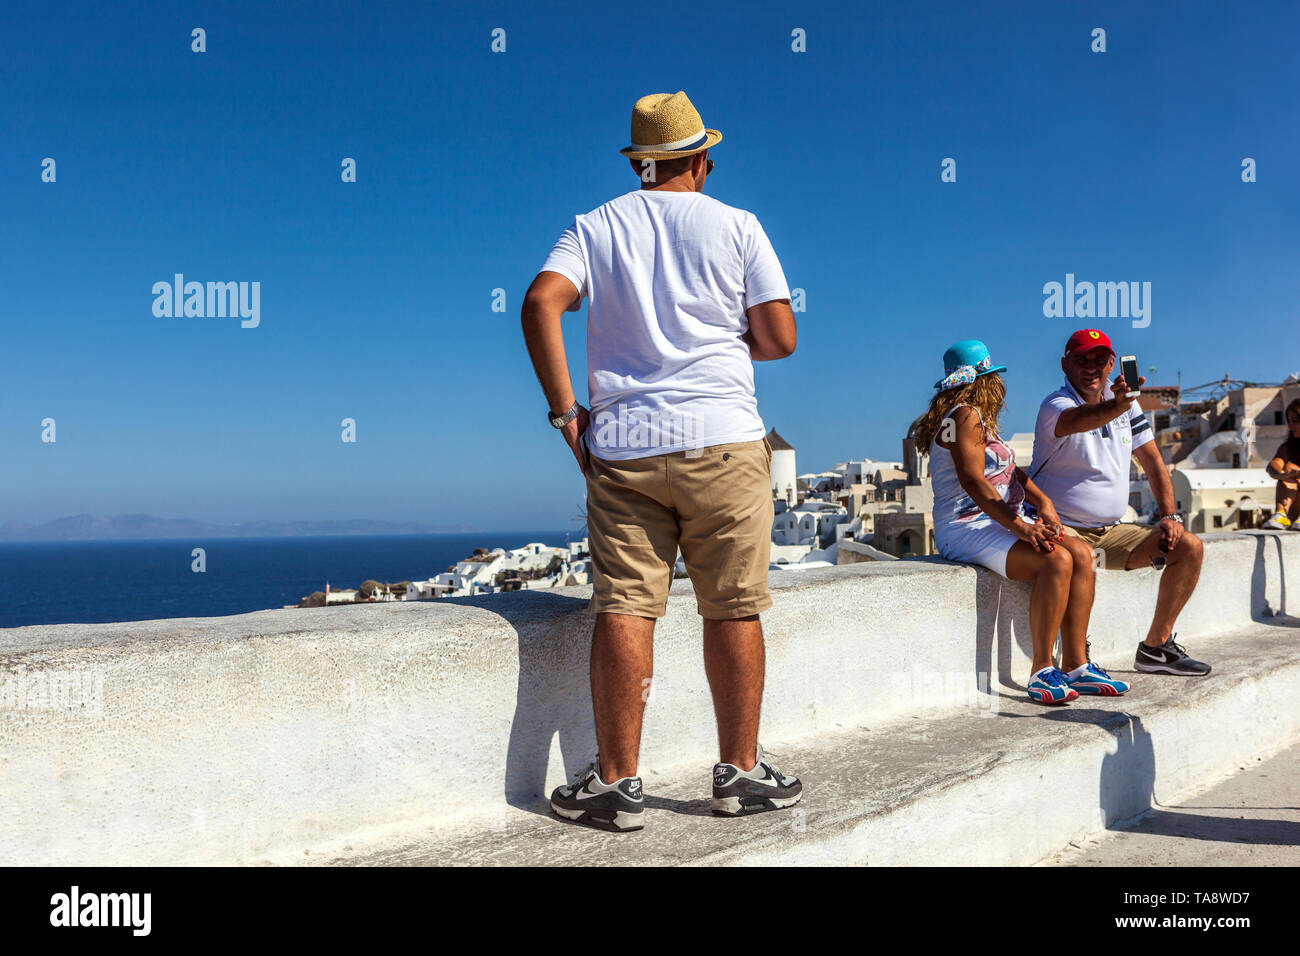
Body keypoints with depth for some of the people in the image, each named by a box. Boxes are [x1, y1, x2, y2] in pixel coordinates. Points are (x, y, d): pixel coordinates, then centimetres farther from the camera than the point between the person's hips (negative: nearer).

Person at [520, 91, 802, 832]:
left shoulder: (596, 228, 10)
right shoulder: (736, 226, 6)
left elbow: (541, 302, -7)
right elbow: (780, 338, 1)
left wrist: (564, 411, -3)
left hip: (622, 445, 2)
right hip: (722, 438, -1)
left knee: (624, 609, 1)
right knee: (734, 609, 6)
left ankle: (617, 782, 6)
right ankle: (740, 771, 15)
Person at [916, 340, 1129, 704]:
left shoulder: (980, 419, 20)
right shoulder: (965, 417, -12)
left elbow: (1010, 470, 21)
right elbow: (972, 481, -21)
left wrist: (1043, 502, 3)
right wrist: (1020, 527, -24)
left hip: (1002, 523, 10)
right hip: (968, 529, -10)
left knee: (1081, 555, -5)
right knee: (1056, 561, -26)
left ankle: (1076, 666, -5)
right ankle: (1042, 673, -20)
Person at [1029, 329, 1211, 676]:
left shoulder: (1126, 402, 9)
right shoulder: (1055, 405, -12)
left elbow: (1153, 461, 12)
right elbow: (1081, 420, -38)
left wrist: (1170, 517, 2)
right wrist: (1116, 406, -59)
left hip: (1112, 531, 7)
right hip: (1062, 528, -7)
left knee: (1189, 547, -2)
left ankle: (1155, 648, 9)